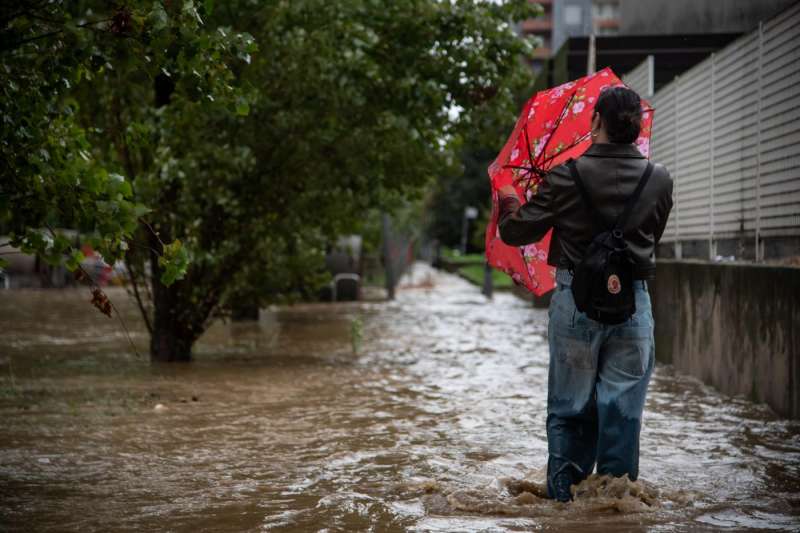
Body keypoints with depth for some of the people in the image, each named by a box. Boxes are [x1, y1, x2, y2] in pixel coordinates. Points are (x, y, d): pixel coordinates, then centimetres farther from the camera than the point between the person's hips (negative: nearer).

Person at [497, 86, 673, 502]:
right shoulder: (659, 180, -2)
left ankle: (564, 491, 16)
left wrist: (506, 197, 18)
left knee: (569, 406, 12)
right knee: (622, 408, 8)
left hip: (576, 303, -1)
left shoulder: (565, 177, -10)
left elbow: (515, 232, -3)